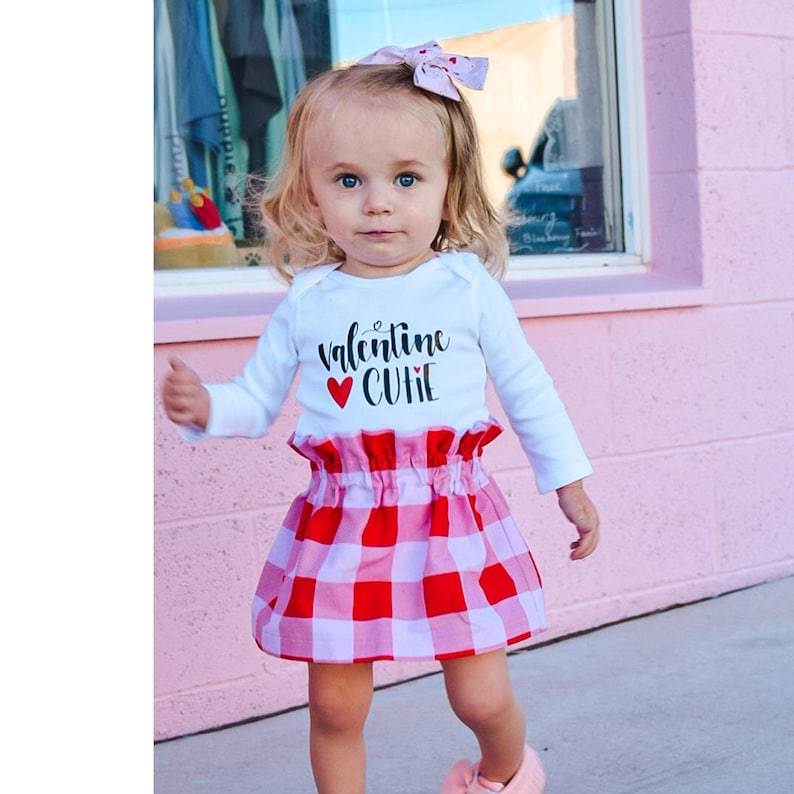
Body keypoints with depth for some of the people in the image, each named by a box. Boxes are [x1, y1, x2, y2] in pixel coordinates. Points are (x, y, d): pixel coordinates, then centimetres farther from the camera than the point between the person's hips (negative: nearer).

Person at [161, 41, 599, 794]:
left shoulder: (468, 287, -3)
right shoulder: (306, 303, 1)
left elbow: (526, 388, 7)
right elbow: (258, 399, 9)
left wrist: (568, 480, 10)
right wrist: (205, 407, -12)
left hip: (452, 516, -1)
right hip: (342, 524, 1)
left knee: (481, 697, 5)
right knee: (335, 705, 6)